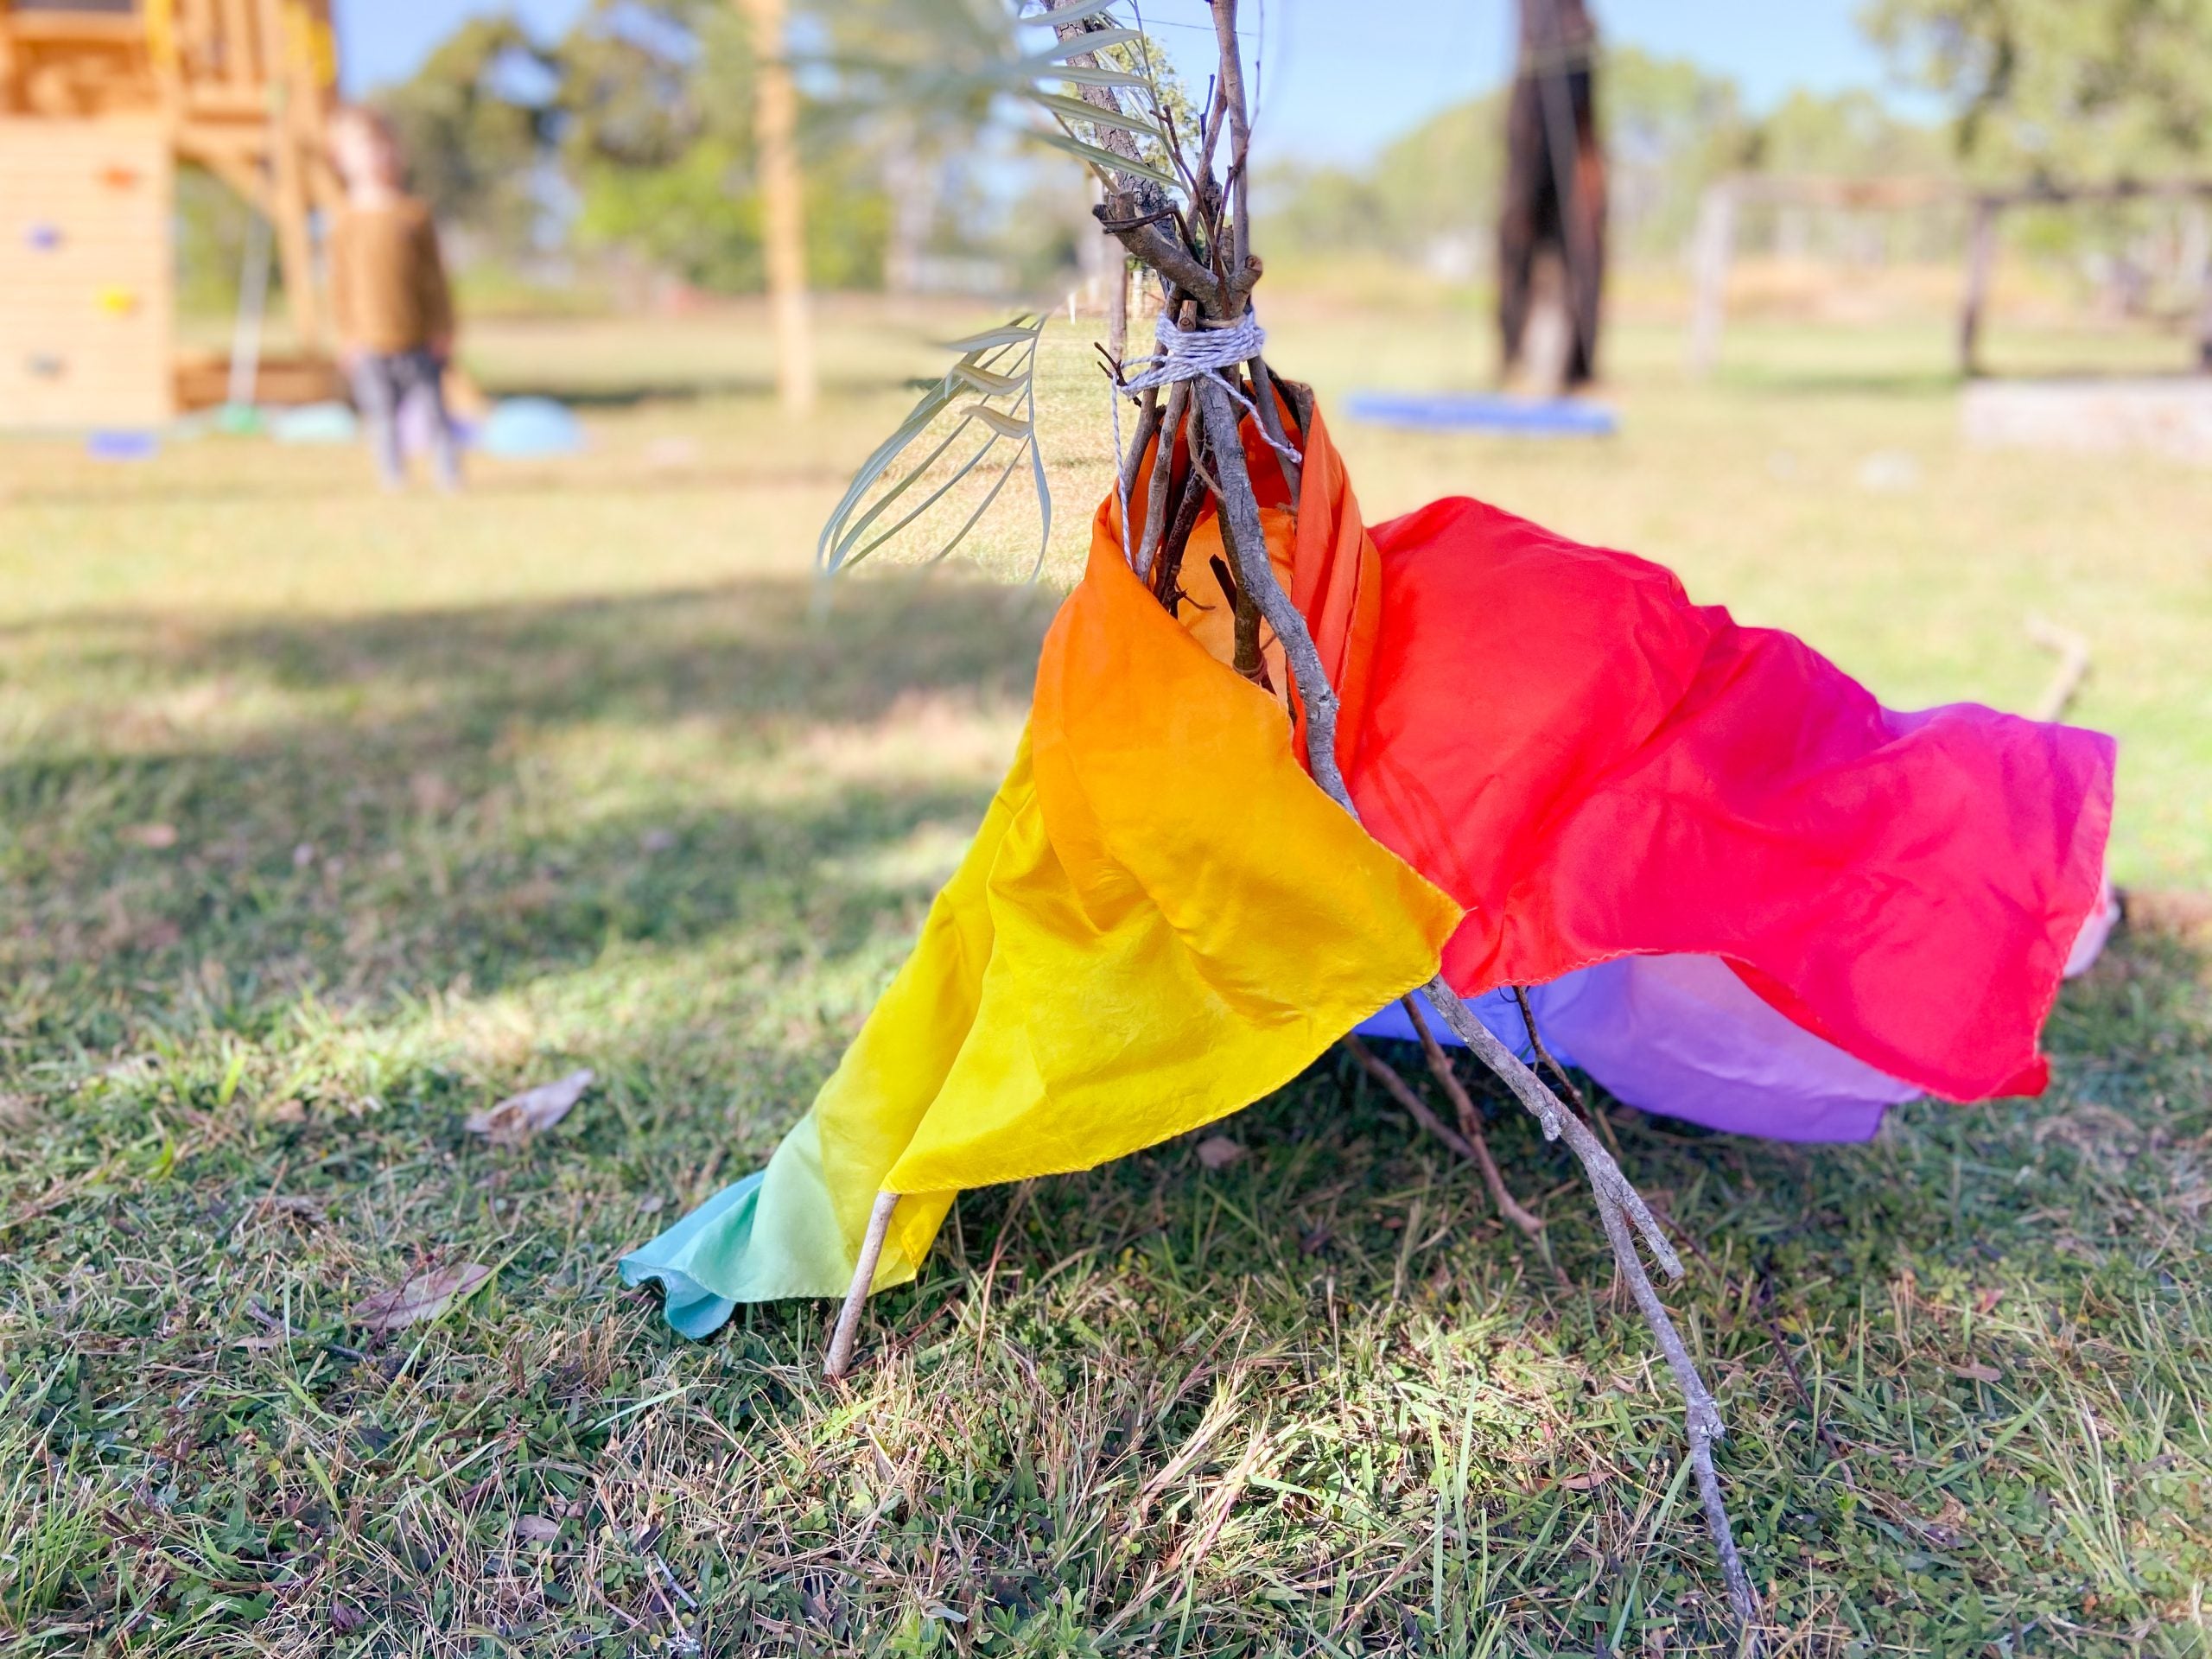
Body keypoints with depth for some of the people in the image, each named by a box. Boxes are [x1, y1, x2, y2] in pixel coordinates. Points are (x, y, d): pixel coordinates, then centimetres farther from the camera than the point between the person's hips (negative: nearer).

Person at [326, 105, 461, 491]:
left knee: (434, 411, 2)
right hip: (371, 343, 0)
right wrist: (347, 335, 2)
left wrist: (443, 329, 3)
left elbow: (434, 275, 5)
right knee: (382, 418, 4)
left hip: (420, 340, 0)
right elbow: (341, 282, 5)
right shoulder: (347, 221, 1)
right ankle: (394, 481, 12)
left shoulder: (414, 214, 1)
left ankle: (450, 477, 11)